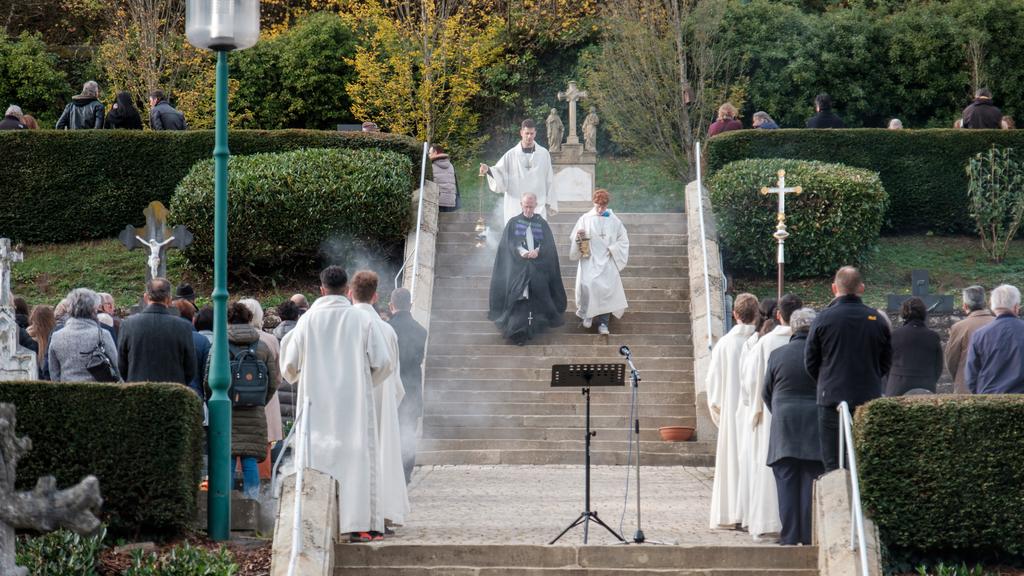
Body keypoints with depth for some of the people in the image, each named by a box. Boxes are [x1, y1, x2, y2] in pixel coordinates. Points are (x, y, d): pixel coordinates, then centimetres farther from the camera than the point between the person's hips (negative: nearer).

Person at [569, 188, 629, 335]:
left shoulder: (614, 221, 5)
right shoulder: (585, 219, 3)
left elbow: (623, 240, 10)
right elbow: (573, 239, 6)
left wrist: (612, 250, -5)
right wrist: (579, 236, -16)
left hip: (607, 262, 1)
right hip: (589, 261, -1)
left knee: (606, 288, -8)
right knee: (588, 285, -18)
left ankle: (603, 322, -3)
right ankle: (587, 314, 2)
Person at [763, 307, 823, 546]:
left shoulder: (777, 355, -2)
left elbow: (766, 393, 7)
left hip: (784, 427, 0)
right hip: (816, 427, 0)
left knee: (787, 482, 4)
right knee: (811, 481, 3)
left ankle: (789, 535, 2)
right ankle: (809, 535, 0)